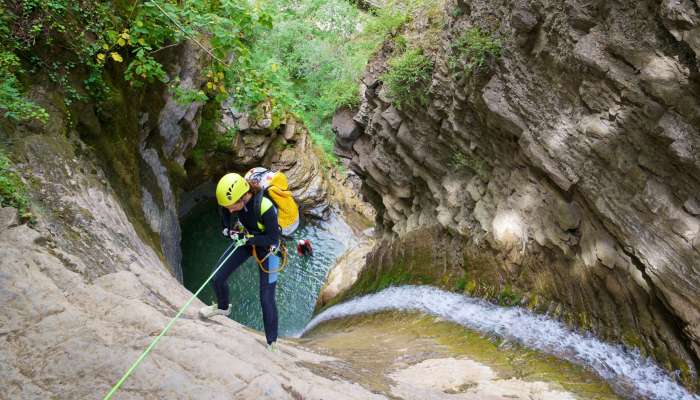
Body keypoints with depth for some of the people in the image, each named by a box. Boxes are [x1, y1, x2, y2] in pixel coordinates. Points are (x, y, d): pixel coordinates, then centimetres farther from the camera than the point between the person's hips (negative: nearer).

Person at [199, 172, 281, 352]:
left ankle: (272, 343, 13)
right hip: (246, 239, 6)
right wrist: (228, 230, -23)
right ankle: (223, 307, 42)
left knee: (266, 298, -6)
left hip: (267, 245, -5)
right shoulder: (230, 198, -22)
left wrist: (246, 239, -33)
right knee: (217, 278, 7)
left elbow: (273, 239, -27)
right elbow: (226, 223, -2)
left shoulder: (265, 207, -40)